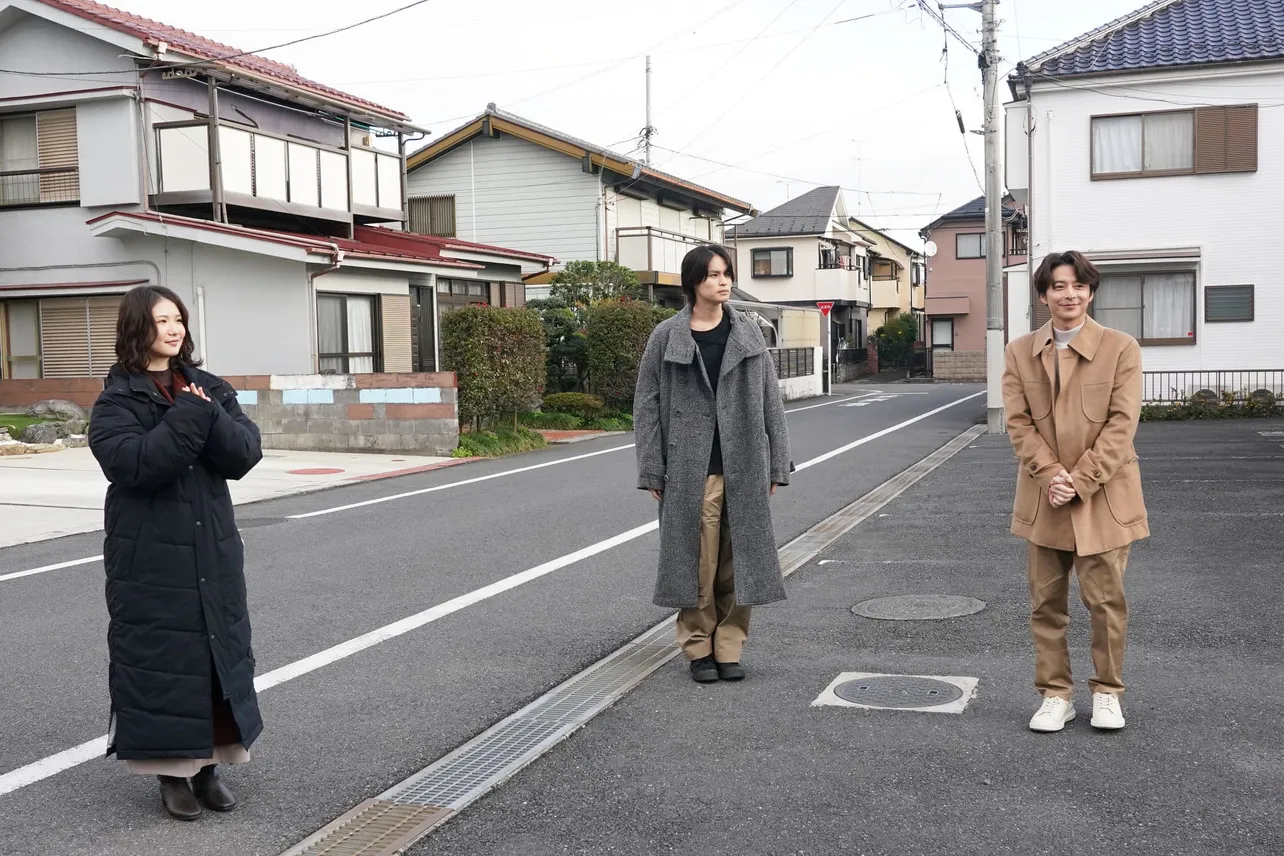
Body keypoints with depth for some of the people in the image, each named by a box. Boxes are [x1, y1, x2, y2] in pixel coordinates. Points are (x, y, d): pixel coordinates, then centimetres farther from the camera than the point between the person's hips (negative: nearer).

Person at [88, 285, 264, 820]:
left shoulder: (209, 390, 8)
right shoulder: (117, 400, -4)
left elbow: (245, 453, -4)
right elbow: (136, 464, -22)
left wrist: (207, 415, -19)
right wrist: (188, 416, -21)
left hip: (214, 554, 5)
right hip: (151, 560, -5)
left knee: (218, 653, 10)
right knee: (160, 659, 1)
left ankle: (207, 766, 23)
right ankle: (171, 773, 15)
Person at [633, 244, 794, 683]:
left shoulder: (748, 332, 7)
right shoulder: (666, 336, 1)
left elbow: (770, 400, 9)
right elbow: (646, 404, 2)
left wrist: (777, 464, 4)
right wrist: (652, 471, -3)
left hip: (743, 468, 2)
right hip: (690, 470, -2)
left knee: (737, 559, 6)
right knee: (696, 560, 2)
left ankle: (729, 647, 18)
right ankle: (699, 648, 16)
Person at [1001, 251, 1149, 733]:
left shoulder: (1120, 348, -2)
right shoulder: (1020, 353, 5)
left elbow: (1121, 423, -8)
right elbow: (1018, 422, 0)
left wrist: (1080, 481, -15)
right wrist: (1051, 476, -13)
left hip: (1104, 496, -2)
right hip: (1044, 498, 2)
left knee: (1105, 599, 3)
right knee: (1046, 601, 7)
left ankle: (1107, 692, 21)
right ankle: (1055, 694, 19)